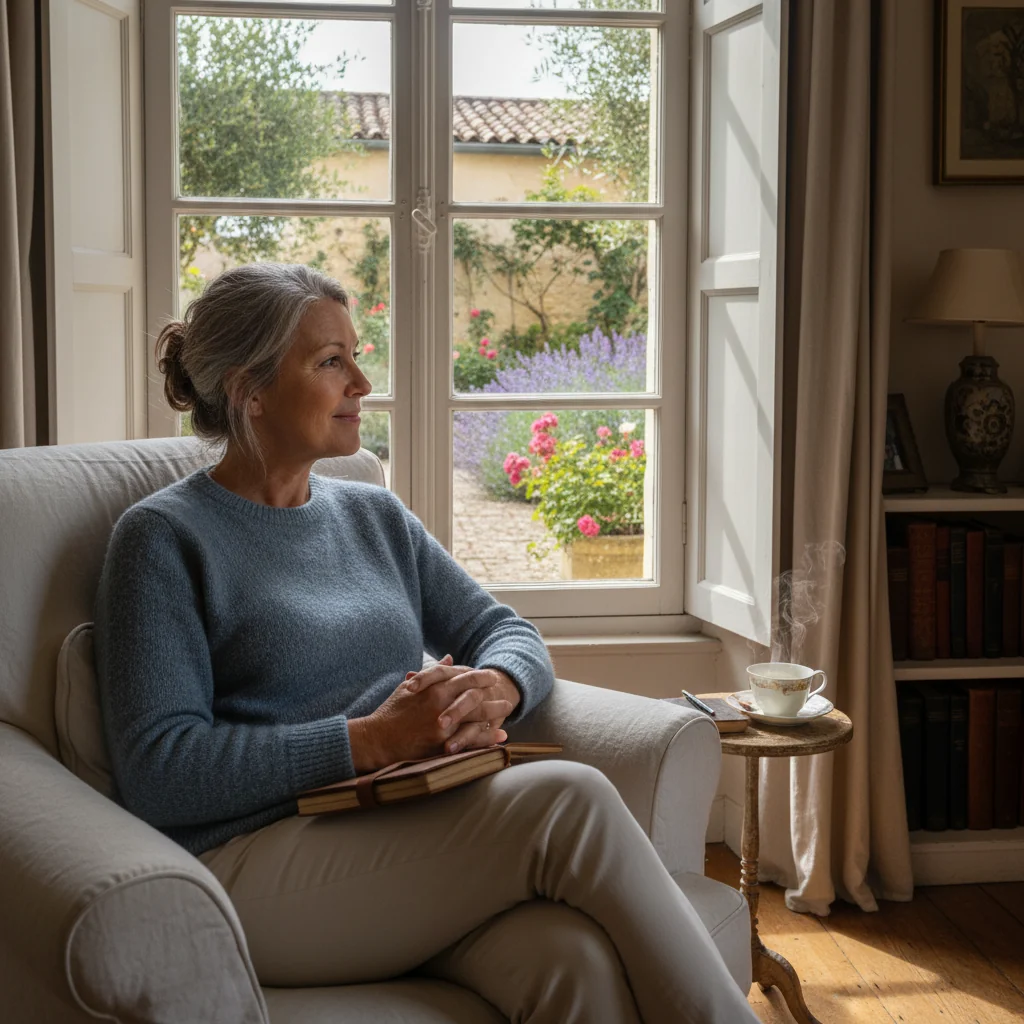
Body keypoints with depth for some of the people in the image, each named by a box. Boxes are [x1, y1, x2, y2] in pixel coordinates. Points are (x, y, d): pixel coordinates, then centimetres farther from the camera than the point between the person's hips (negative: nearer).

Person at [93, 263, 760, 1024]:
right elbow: (159, 773, -9)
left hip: (406, 839, 5)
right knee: (567, 801, -27)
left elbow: (509, 632, 19)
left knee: (578, 961, -30)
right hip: (254, 868, -5)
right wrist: (370, 740, -17)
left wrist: (495, 688, -7)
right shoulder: (165, 538, 1)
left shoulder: (375, 516, 20)